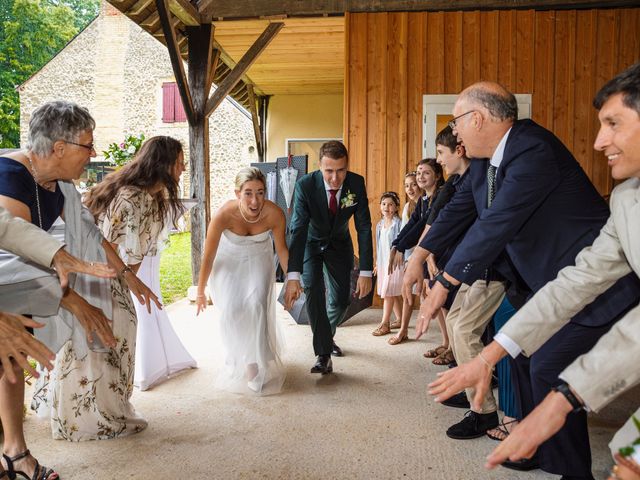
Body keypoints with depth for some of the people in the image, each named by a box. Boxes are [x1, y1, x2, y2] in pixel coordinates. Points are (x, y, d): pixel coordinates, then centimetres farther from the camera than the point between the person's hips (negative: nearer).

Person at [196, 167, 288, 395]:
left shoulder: (274, 213, -31)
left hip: (259, 259, 1)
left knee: (257, 305, -15)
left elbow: (282, 249, -11)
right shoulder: (224, 215, -35)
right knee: (231, 309, -9)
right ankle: (237, 361, 20)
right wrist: (200, 293, -10)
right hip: (228, 260, -1)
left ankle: (257, 364, 6)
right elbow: (208, 257, -21)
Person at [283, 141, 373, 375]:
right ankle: (323, 354, -13)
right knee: (313, 291, -22)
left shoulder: (356, 183, -23)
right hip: (310, 244, -2)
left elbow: (364, 227, -22)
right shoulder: (305, 185, -30)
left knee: (341, 300, 4)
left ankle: (326, 335, 36)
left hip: (339, 244, 3)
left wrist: (365, 271, -28)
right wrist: (293, 276, -45)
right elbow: (297, 229, -35)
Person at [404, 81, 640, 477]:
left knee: (550, 370, -9)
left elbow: (495, 225, -32)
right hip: (550, 283, 10)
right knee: (527, 358, 15)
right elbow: (459, 207, 13)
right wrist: (420, 255, 12)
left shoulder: (534, 150, -27)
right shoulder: (486, 159, 2)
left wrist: (443, 286, -28)